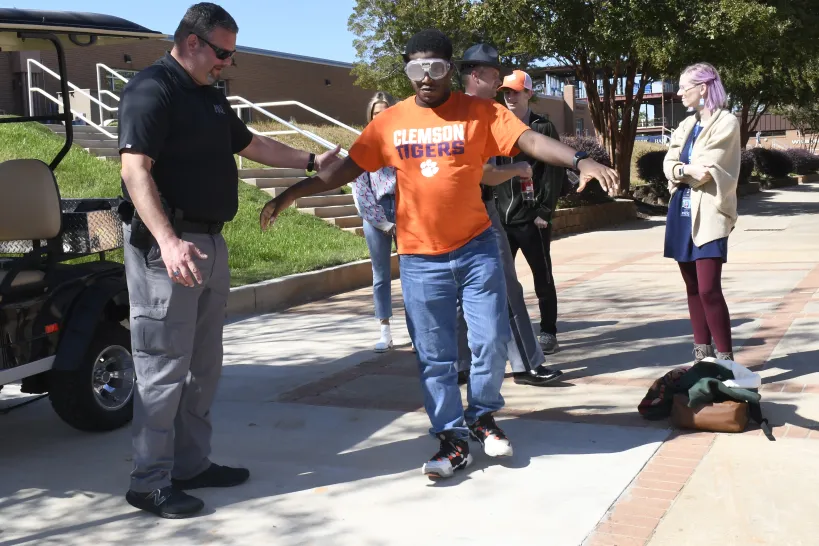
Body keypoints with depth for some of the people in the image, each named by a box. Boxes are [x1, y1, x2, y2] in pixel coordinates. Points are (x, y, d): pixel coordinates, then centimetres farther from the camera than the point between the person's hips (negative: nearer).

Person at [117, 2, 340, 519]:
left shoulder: (211, 97, 17)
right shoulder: (151, 89, -11)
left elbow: (250, 144, 32)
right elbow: (135, 171, -22)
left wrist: (311, 161, 32)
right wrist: (168, 241, -33)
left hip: (210, 242, 10)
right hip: (168, 245, -10)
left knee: (203, 365, 14)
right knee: (165, 366, -6)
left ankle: (191, 463, 24)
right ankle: (149, 481, 2)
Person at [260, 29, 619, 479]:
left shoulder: (479, 112, -4)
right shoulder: (389, 122, 3)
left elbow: (531, 141, -15)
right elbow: (345, 169, 6)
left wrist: (580, 161, -31)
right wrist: (291, 194, 2)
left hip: (476, 249, -1)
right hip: (420, 259, 1)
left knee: (491, 340, 2)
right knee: (434, 356, 5)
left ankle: (481, 417, 27)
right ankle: (453, 440, 17)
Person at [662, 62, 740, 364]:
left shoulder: (726, 122, -6)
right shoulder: (686, 125, 16)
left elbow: (706, 170, -16)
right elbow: (669, 164, 4)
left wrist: (680, 170, 0)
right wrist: (688, 170, -15)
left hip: (708, 214, -7)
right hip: (683, 212, 7)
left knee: (709, 289, -13)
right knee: (693, 288, 10)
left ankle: (726, 360, -6)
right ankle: (702, 356, 18)